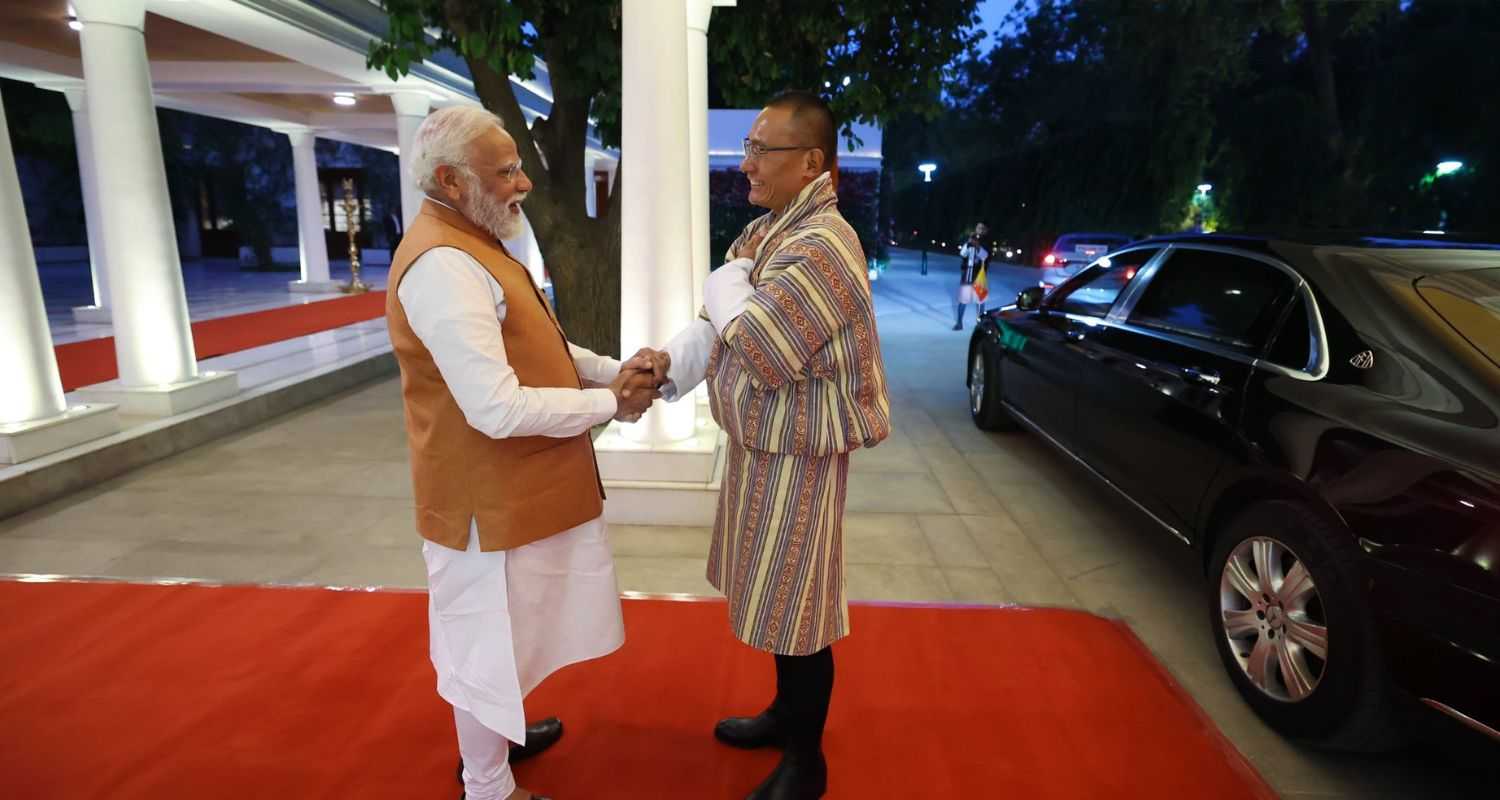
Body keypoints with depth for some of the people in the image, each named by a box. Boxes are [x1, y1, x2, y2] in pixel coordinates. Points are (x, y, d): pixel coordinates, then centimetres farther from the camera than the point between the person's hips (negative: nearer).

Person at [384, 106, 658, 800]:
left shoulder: (469, 245, 9)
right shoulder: (443, 264, -25)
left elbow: (528, 347, 15)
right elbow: (500, 409, -30)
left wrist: (612, 371, 0)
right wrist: (608, 403, -18)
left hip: (512, 485, 10)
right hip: (489, 496, -10)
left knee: (499, 633, 27)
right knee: (488, 642, 9)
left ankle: (494, 735, 49)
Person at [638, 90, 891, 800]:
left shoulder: (823, 246, -24)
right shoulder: (763, 231, 8)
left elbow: (756, 349, -28)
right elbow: (718, 321, 8)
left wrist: (726, 285, -11)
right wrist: (670, 362, -9)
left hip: (797, 454, -9)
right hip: (759, 442, 10)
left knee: (796, 606, 5)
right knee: (774, 595, 23)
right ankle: (787, 711, 45)